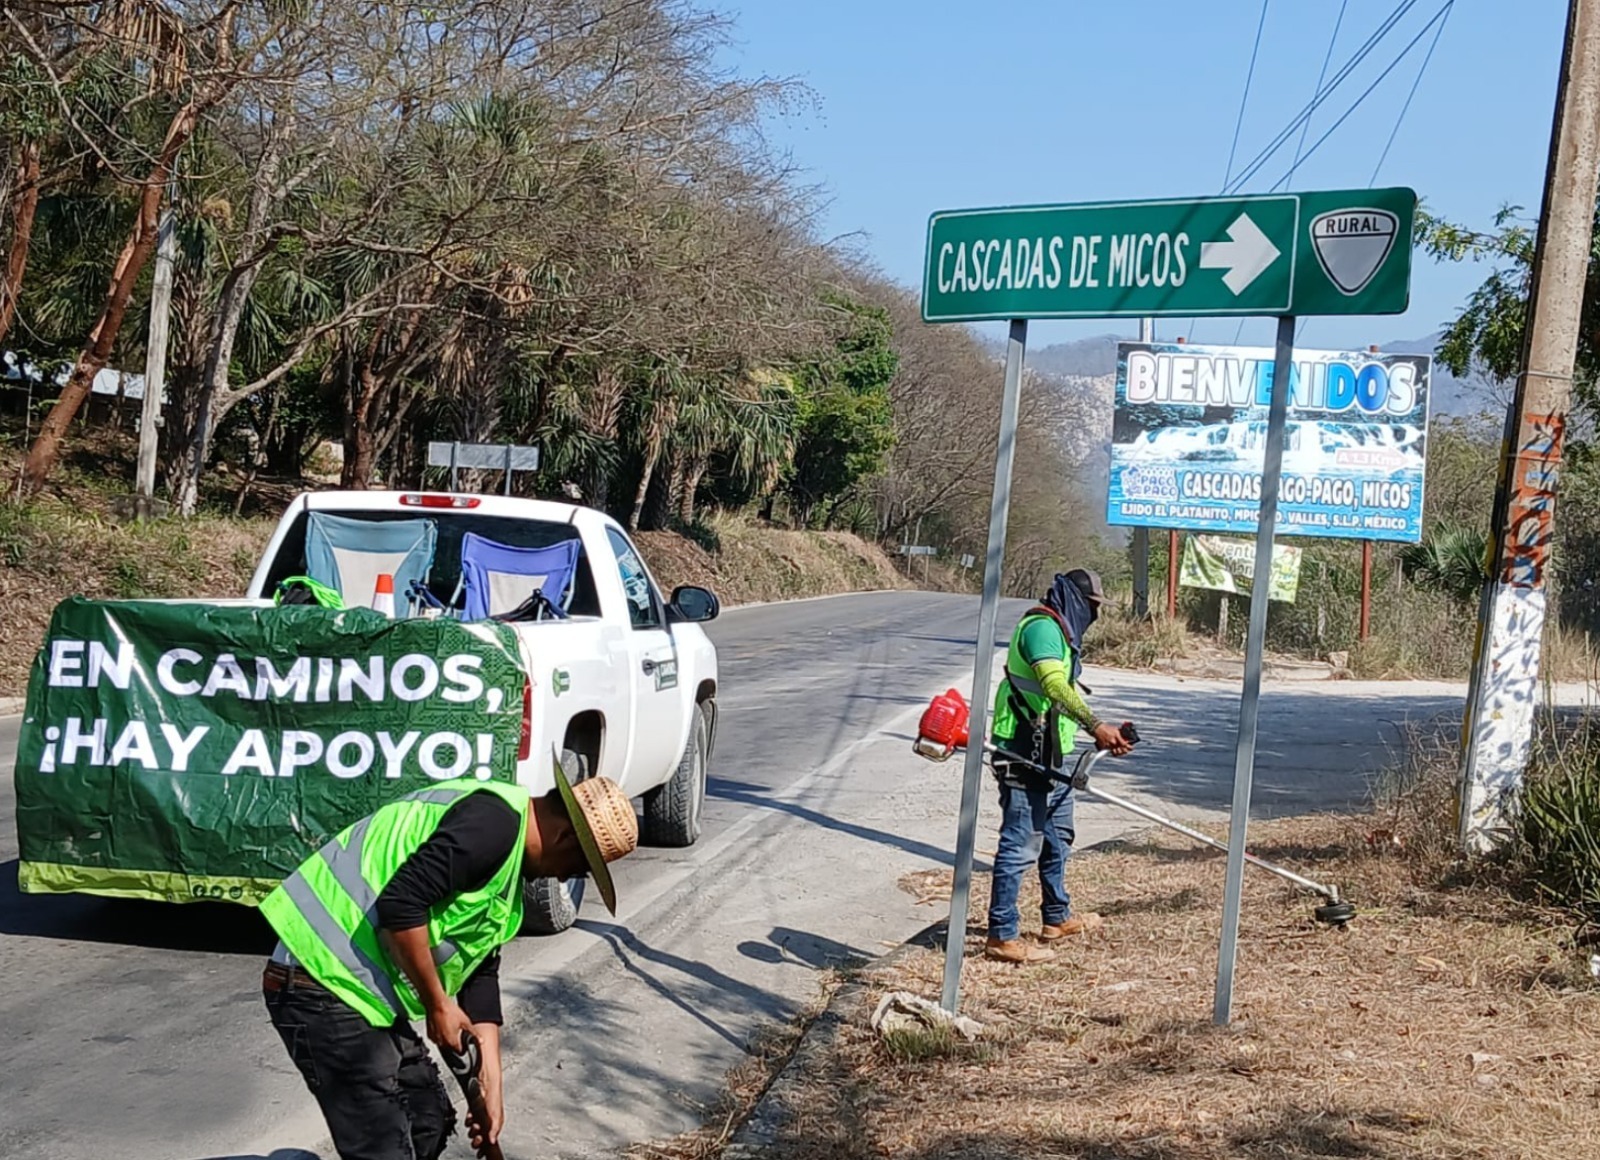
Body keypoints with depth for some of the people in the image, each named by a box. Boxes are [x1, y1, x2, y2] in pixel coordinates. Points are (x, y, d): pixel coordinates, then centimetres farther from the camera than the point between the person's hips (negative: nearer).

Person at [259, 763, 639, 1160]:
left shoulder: (508, 866, 17)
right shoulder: (495, 823, -17)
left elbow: (481, 974, 20)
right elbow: (401, 904, -26)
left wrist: (491, 1084, 17)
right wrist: (438, 1004, -13)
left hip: (360, 987, 11)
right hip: (324, 982, -11)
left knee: (429, 1119, 20)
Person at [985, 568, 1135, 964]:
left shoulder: (1057, 631, 19)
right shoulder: (1042, 627, -15)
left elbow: (1065, 693, 23)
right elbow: (1055, 686, -30)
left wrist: (1103, 735, 13)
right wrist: (1095, 725, -33)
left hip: (1048, 756, 11)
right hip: (1024, 754, -11)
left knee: (1057, 837, 22)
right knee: (1020, 845, -8)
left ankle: (1057, 918, 37)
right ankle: (1002, 936, -4)